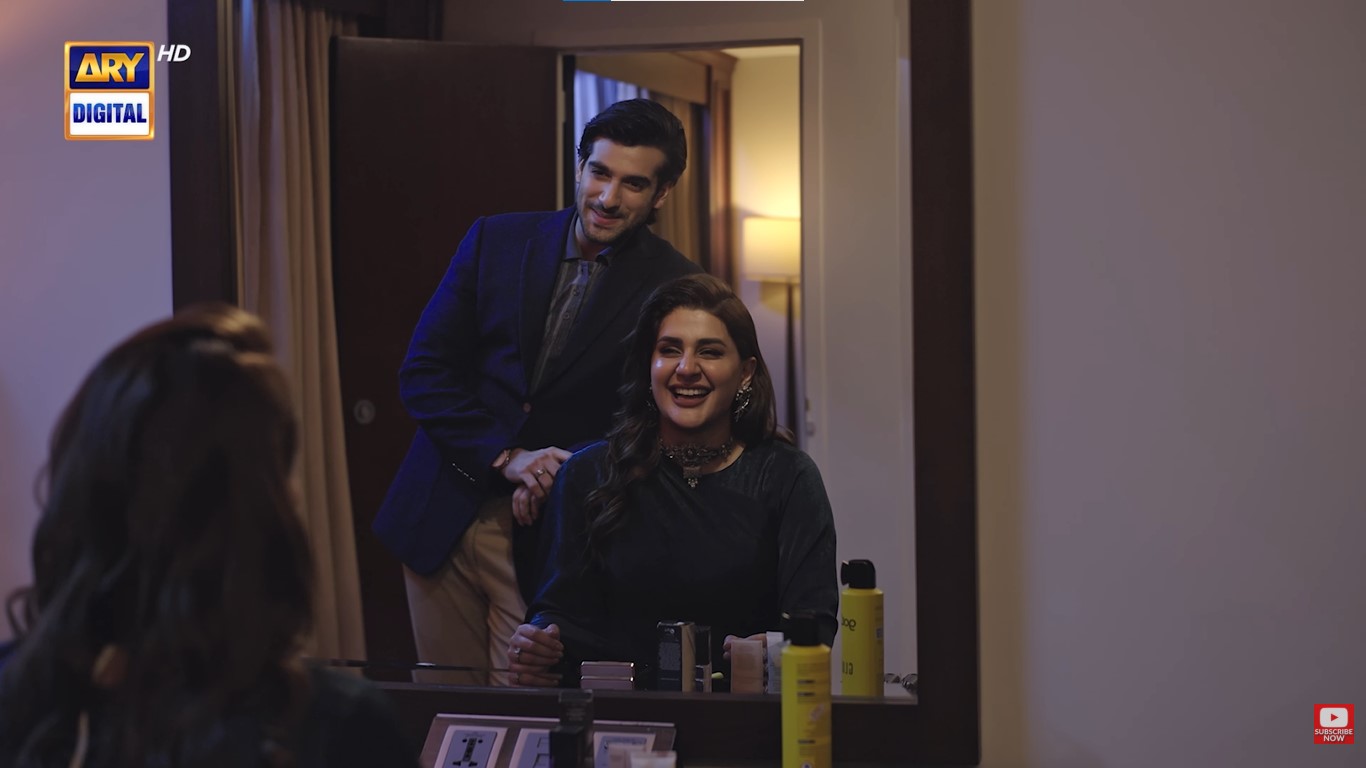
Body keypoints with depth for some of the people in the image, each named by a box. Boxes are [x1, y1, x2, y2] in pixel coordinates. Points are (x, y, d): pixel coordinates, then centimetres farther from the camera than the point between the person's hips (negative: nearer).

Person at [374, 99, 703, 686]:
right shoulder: (495, 240, 4)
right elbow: (422, 373, 2)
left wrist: (562, 479, -17)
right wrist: (505, 456, -11)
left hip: (554, 534, -3)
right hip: (443, 519, 3)